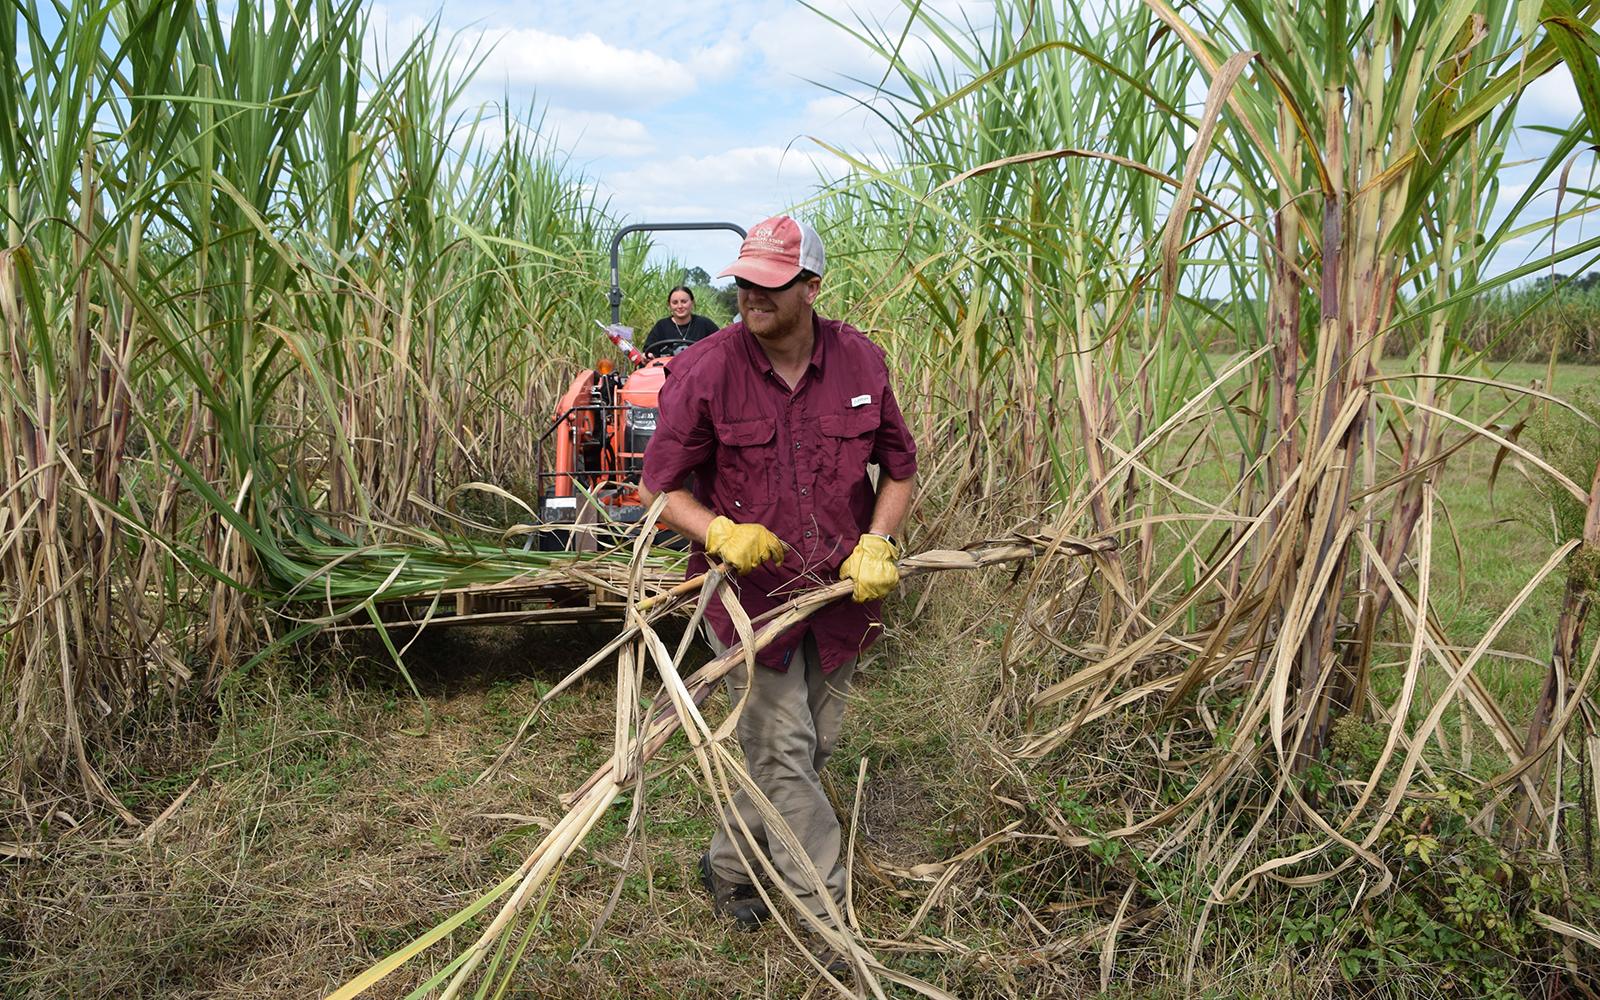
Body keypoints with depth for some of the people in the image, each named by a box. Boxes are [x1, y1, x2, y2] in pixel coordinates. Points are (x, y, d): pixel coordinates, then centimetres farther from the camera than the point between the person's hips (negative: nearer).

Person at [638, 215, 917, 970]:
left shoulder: (860, 362, -5)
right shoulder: (703, 370, -14)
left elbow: (899, 468, 6)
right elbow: (664, 485, -8)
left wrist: (876, 545, -10)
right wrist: (722, 533, -26)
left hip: (837, 592, 4)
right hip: (748, 590, -4)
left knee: (812, 748, 16)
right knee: (783, 753, -2)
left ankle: (730, 867, 41)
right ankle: (828, 914, 16)